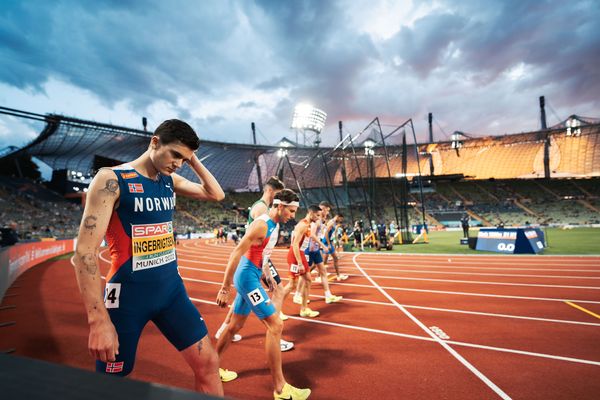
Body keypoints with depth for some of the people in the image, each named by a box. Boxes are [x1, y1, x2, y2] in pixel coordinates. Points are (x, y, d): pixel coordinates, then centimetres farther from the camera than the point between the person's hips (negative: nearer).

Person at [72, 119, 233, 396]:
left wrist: (193, 161, 1)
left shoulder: (170, 181, 6)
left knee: (208, 363, 7)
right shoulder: (111, 180, -14)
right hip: (129, 293, -5)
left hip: (172, 288, 6)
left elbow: (216, 194, 12)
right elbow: (84, 252, -19)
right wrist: (98, 320, -23)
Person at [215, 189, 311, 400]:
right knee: (275, 325, -9)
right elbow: (236, 255, -23)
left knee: (235, 325, 20)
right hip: (247, 277, -10)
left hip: (252, 277, 10)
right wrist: (225, 289, -22)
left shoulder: (274, 225, 9)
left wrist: (268, 276, 21)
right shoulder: (262, 224, -21)